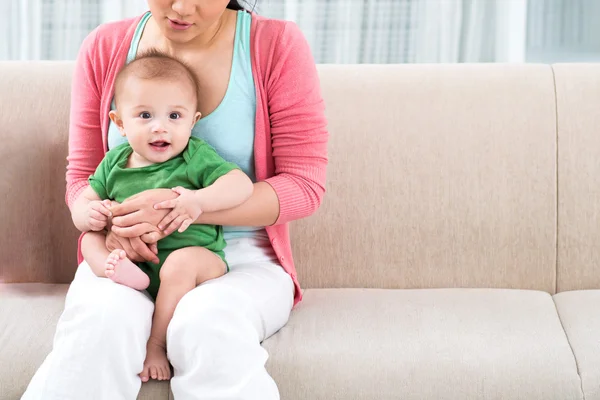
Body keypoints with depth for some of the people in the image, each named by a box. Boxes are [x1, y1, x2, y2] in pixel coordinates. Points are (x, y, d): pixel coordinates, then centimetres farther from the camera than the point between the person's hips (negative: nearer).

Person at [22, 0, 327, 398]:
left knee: (207, 322, -38)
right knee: (101, 318, -33)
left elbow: (304, 186, -9)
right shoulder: (105, 48, 3)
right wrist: (112, 222, -16)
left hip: (241, 252, -2)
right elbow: (81, 176, 10)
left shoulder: (278, 45, -7)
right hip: (129, 252, 2)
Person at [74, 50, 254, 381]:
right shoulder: (115, 162, 7)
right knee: (90, 239, -7)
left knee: (180, 264, -35)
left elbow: (241, 184, -18)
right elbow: (82, 202, 11)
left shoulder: (196, 158, -6)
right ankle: (115, 268, -38)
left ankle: (156, 343, -24)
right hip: (132, 255, 5)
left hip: (195, 253, -5)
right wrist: (88, 213, -15)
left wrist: (199, 200, -35)